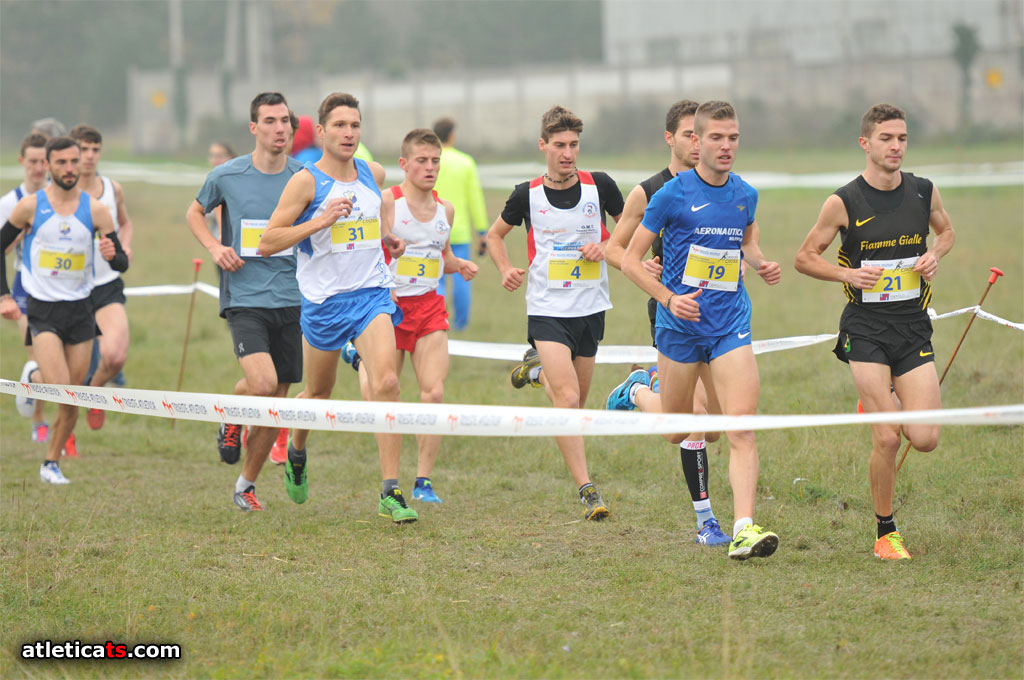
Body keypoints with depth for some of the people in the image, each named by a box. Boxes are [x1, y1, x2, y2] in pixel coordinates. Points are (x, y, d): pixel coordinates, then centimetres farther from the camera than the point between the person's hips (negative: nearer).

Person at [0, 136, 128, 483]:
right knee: (59, 387, -22)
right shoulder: (31, 206, -4)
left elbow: (121, 264, 3)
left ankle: (51, 462, 19)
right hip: (43, 308, -3)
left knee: (72, 401, 5)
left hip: (80, 309, 3)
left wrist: (113, 255, -21)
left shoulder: (95, 210, 1)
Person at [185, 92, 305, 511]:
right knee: (263, 384, -24)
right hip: (244, 299, -3)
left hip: (291, 301, 3)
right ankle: (232, 418, 11)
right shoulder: (227, 176, -2)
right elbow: (194, 213, 17)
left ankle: (246, 484, 27)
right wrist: (214, 247, -2)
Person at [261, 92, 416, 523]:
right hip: (324, 301, -2)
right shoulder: (305, 181, -9)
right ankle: (296, 451, 48)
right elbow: (267, 243, -13)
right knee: (318, 394, 14)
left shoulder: (373, 174, 7)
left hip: (372, 294, 2)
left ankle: (390, 492, -19)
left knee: (385, 382, -18)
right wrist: (321, 220, -22)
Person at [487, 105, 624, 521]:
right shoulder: (527, 195, -4)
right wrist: (506, 269, -4)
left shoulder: (600, 186, -3)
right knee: (567, 399, -17)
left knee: (576, 402, 12)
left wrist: (605, 246, -7)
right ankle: (587, 491, -15)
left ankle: (538, 369, 45)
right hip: (547, 310, -3)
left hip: (590, 308, 3)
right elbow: (495, 235, 14)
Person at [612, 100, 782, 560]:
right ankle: (639, 391, 47)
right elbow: (630, 259, -5)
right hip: (681, 327, -2)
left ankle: (743, 530, -16)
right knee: (676, 432, 13)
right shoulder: (672, 195, -9)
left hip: (731, 326, 3)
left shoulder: (745, 195, 5)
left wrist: (762, 264, 3)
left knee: (742, 428, -13)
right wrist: (669, 298, -17)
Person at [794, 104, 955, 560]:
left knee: (925, 438, -6)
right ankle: (885, 532, 6)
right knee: (887, 439, -11)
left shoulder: (923, 193, 3)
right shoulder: (844, 203, -6)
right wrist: (847, 274, -13)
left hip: (914, 329, 3)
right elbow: (805, 257, 4)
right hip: (866, 329, -3)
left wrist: (934, 255, 2)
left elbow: (945, 230, 24)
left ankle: (886, 406, 28)